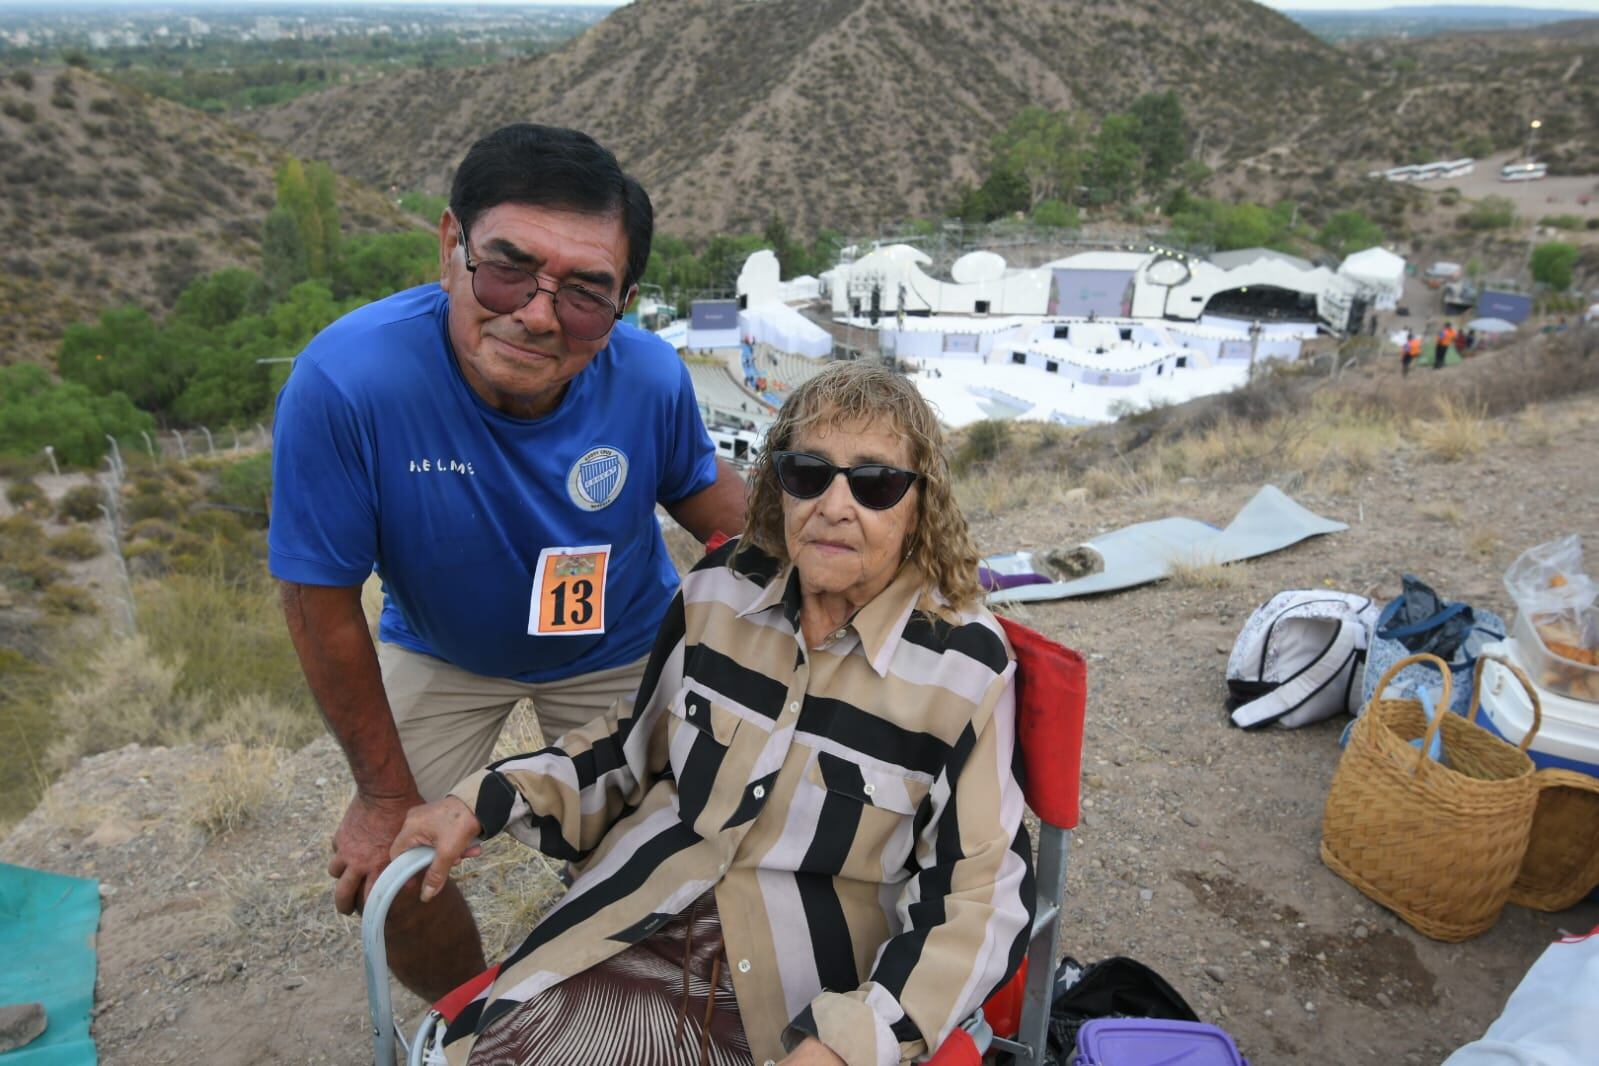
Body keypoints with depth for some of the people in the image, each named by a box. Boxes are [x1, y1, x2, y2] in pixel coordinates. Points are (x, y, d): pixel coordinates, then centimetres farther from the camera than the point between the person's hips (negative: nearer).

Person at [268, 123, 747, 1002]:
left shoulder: (650, 377, -29)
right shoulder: (343, 381, -36)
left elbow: (697, 488, -5)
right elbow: (321, 599, -24)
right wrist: (386, 792, -14)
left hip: (617, 652, 1)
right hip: (438, 651, 0)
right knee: (384, 880, 1)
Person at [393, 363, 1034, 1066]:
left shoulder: (967, 663, -12)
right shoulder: (719, 591, -1)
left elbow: (981, 896, -10)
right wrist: (487, 802, 4)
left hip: (800, 988, -3)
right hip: (634, 928, 4)